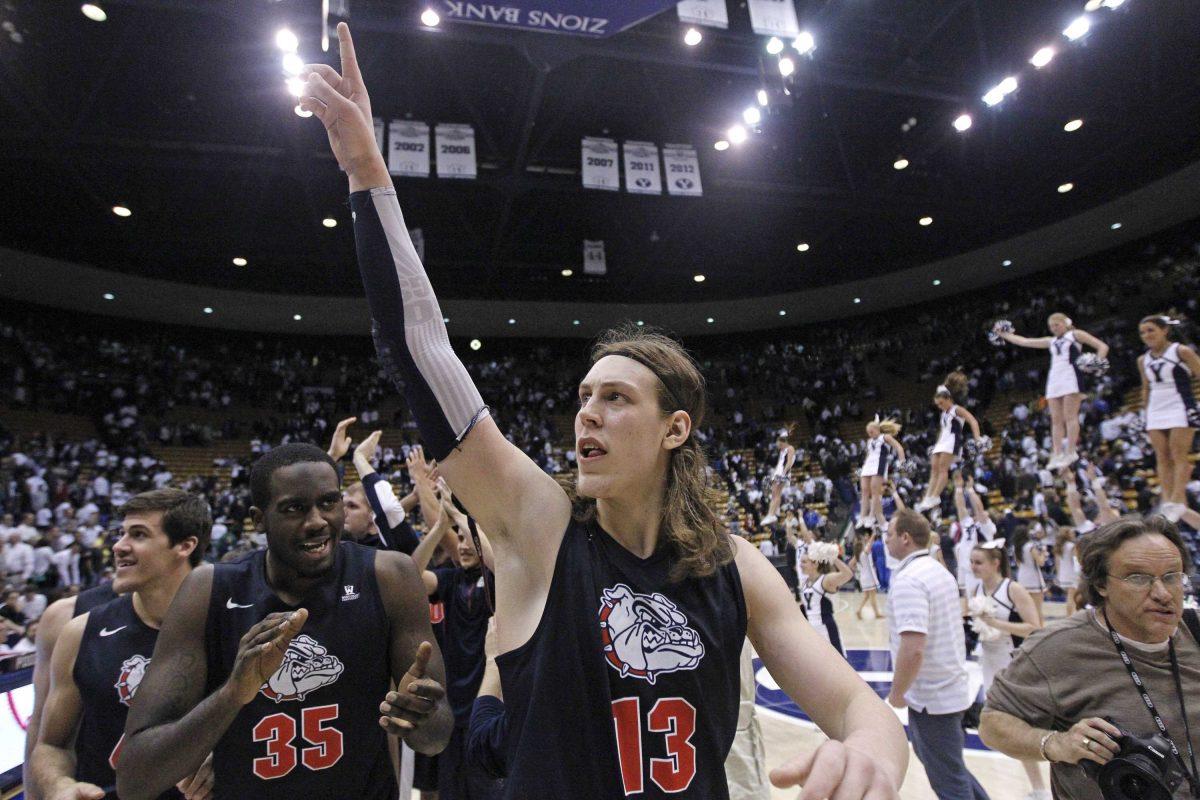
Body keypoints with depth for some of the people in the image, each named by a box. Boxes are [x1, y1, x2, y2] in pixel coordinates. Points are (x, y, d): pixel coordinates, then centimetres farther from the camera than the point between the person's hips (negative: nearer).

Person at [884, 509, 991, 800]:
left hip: (930, 697, -9)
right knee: (946, 765, 28)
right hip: (952, 688, 9)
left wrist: (896, 694, -17)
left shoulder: (908, 579, -24)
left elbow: (913, 649, -32)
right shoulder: (940, 571, 6)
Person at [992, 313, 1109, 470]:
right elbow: (1024, 341, 26)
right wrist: (1004, 334, 24)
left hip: (1071, 377, -6)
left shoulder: (1076, 335, 9)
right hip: (1054, 379, 6)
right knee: (1056, 420, 0)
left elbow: (1102, 346, 3)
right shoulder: (1051, 341, 24)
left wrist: (1099, 361, -14)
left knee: (1070, 416, -11)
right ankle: (1057, 455, -3)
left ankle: (1071, 452, -13)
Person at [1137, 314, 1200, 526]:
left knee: (1179, 456, -8)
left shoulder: (1182, 351, -4)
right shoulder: (1143, 360, 11)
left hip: (1180, 410, -5)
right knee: (1162, 458, 1)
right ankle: (1167, 501, 1)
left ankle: (1177, 502, -8)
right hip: (1156, 413, 5)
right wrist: (1146, 411, 16)